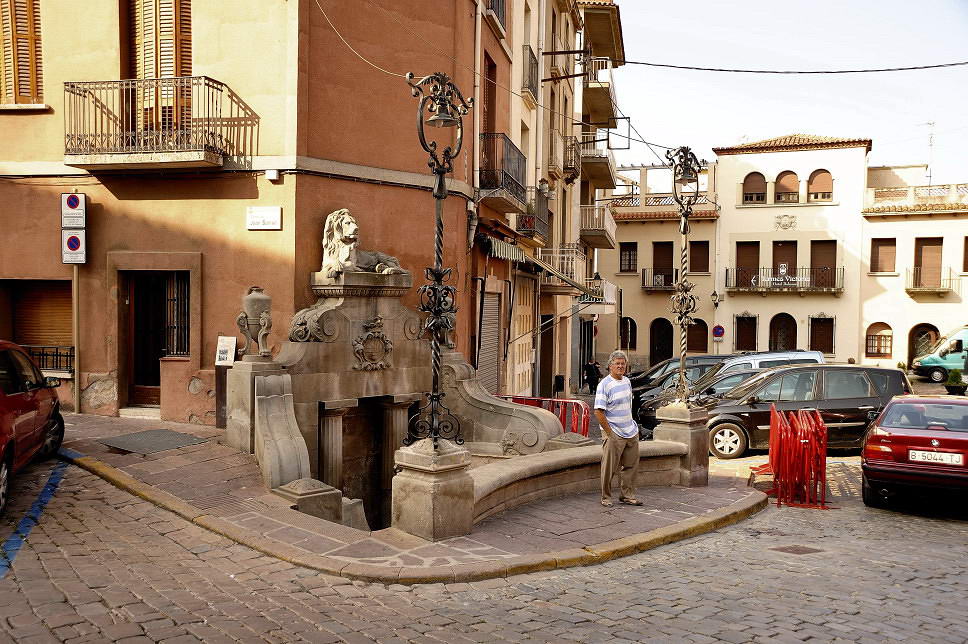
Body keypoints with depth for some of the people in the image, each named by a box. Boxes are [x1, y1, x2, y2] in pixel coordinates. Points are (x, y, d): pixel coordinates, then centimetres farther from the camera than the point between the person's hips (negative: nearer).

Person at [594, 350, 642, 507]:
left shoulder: (627, 381, 10)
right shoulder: (604, 385, -13)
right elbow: (598, 412, -17)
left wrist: (631, 426, 17)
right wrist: (609, 433, -16)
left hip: (631, 432, 7)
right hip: (614, 434, -7)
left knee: (631, 466, 12)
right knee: (609, 468, 0)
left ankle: (628, 496, 24)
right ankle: (606, 498, 13)